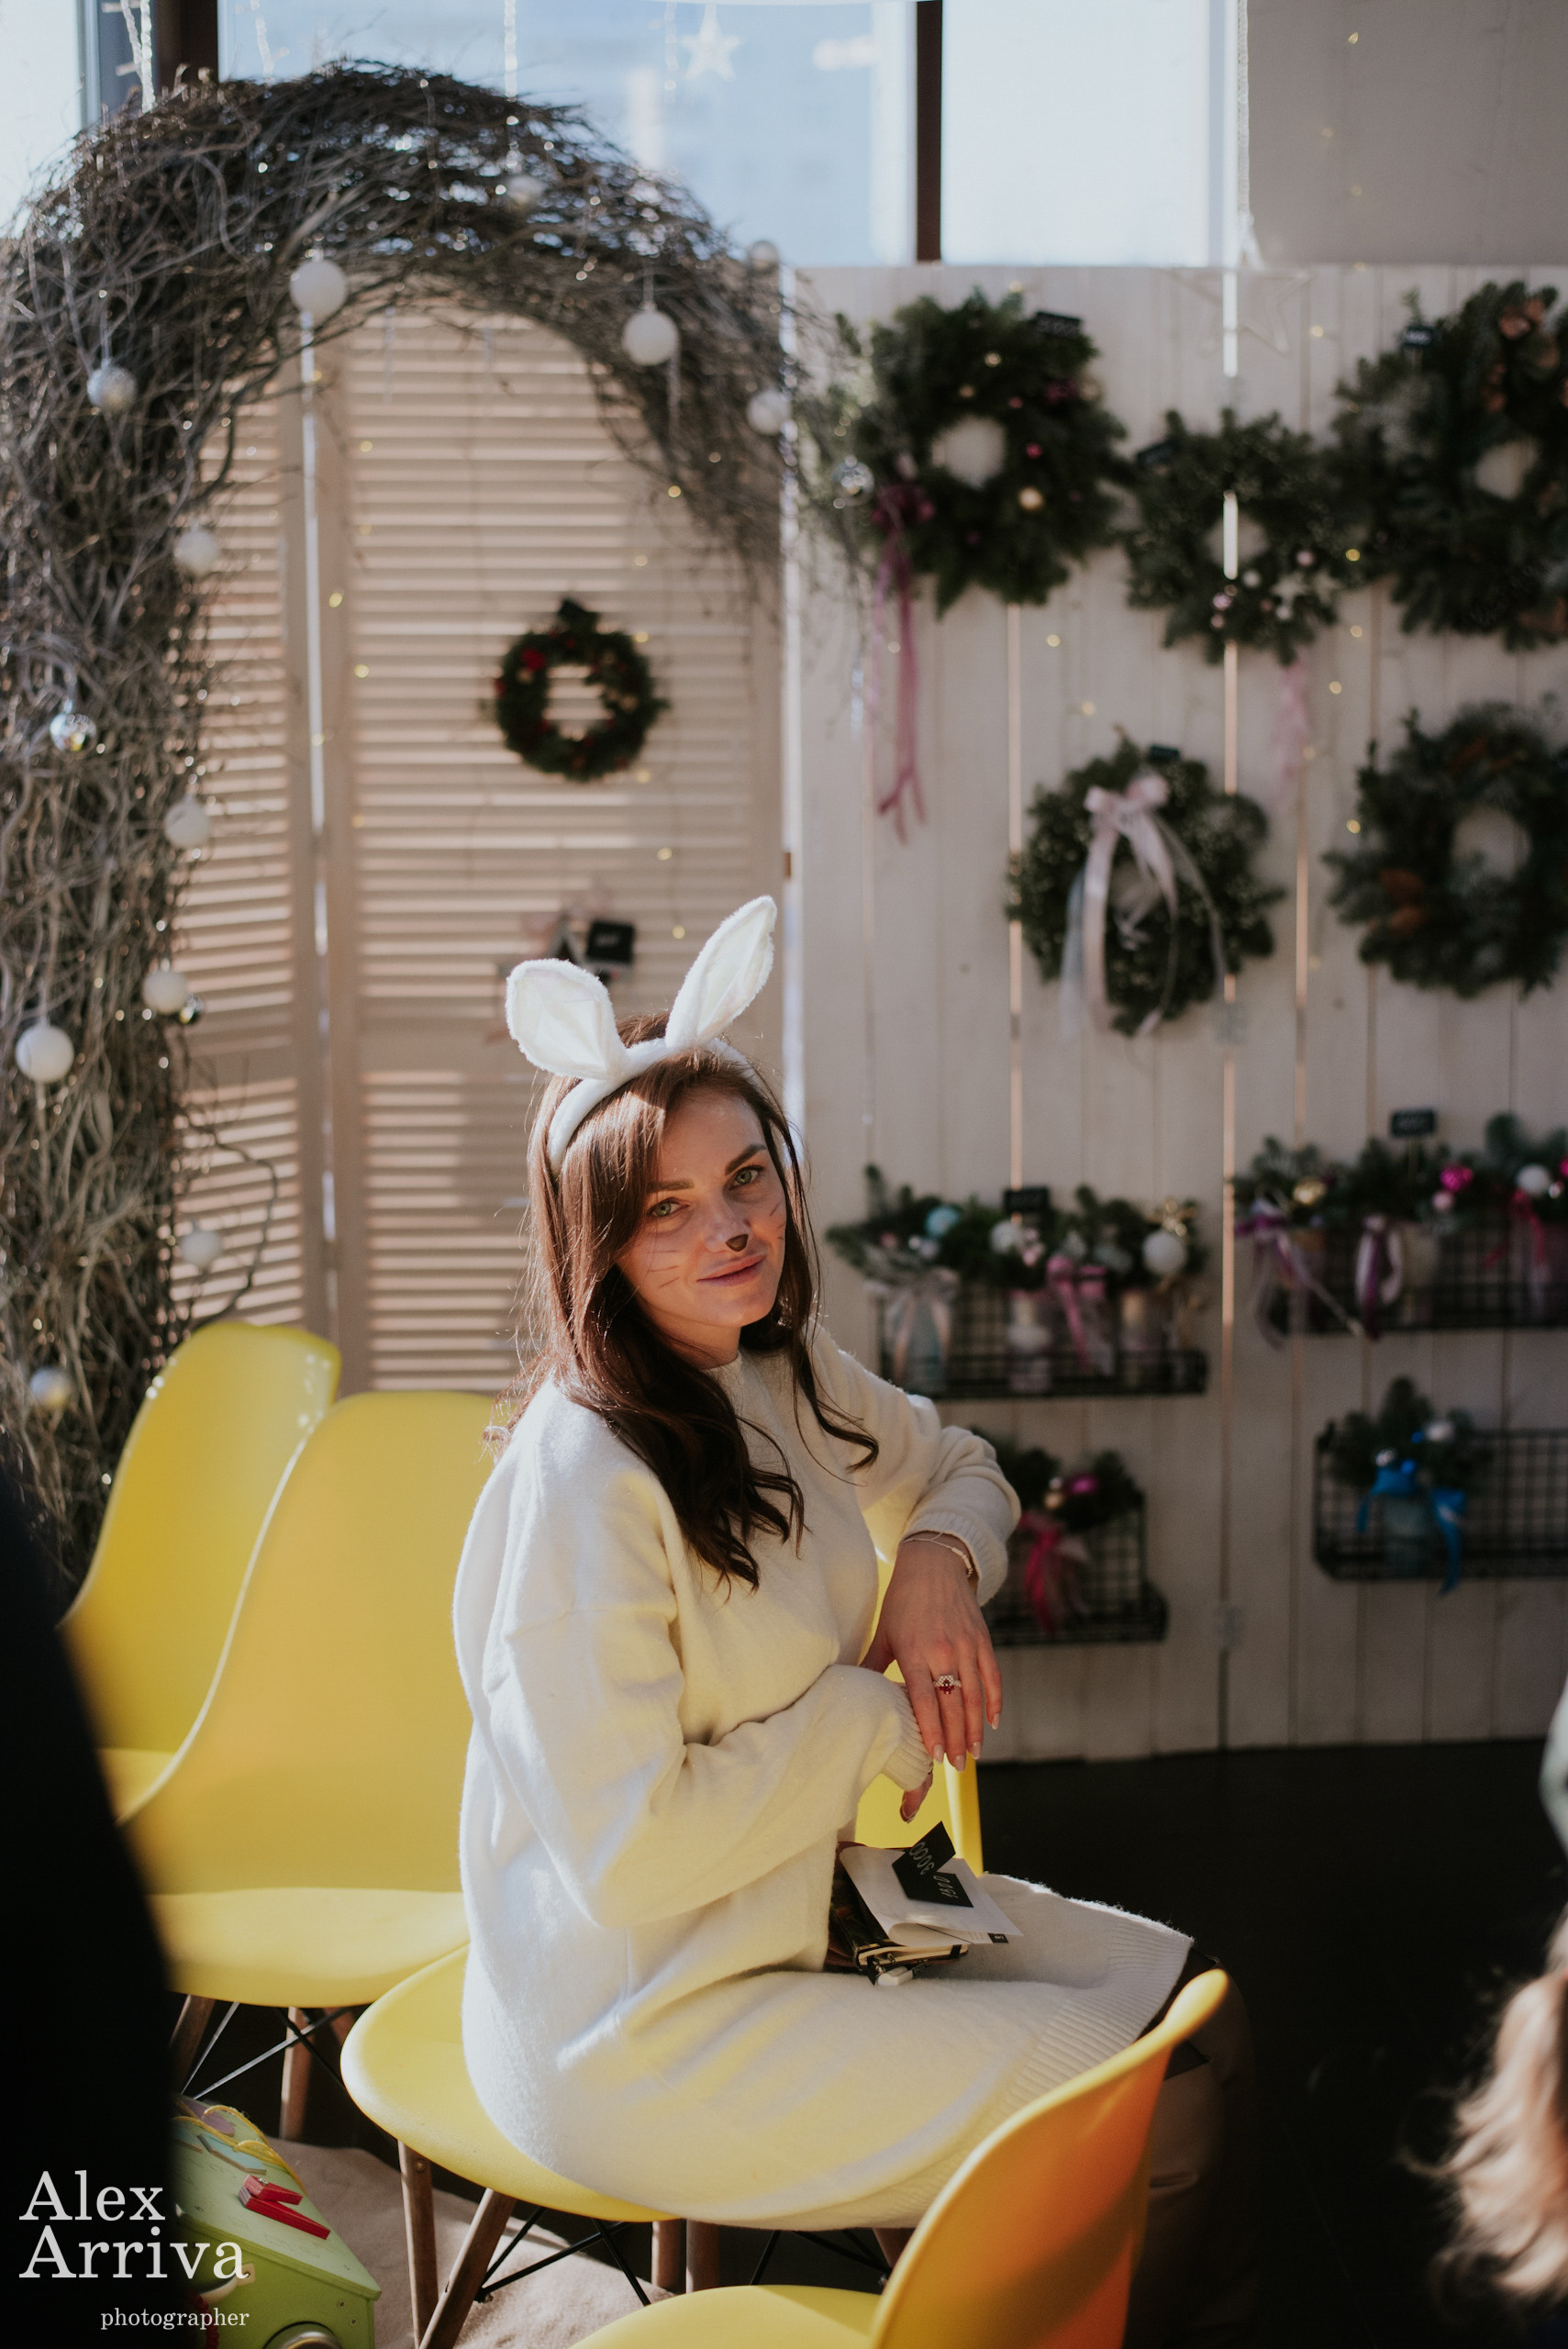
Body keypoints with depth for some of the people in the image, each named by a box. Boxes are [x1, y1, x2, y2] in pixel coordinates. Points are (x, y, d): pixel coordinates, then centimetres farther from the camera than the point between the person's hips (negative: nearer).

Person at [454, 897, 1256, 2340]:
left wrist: (941, 1560, -3)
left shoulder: (783, 1377, 0)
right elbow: (630, 1854, -28)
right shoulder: (583, 1482, -26)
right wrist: (872, 1720, -16)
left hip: (819, 1911, 9)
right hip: (637, 2043, -9)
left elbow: (959, 1469, 21)